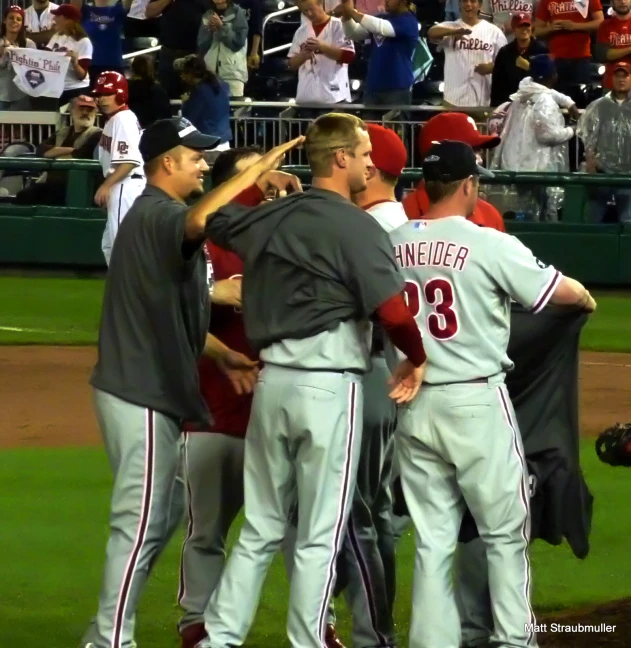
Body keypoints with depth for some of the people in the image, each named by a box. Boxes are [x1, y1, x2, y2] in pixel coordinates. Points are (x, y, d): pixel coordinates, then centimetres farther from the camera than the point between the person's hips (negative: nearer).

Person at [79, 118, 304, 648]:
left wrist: (223, 354, 11)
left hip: (156, 391, 11)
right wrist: (257, 172, -34)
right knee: (141, 522, -6)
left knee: (166, 511, 18)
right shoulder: (157, 215, -16)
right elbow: (198, 221, -42)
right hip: (140, 394, -11)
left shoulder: (152, 216, 17)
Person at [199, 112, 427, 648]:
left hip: (272, 380, 6)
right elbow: (393, 310, -20)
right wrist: (416, 358, -4)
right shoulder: (356, 226, -12)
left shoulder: (268, 217, 8)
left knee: (261, 528, 14)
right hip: (329, 386, -6)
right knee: (320, 535, 1)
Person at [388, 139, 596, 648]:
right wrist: (586, 299, 19)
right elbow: (560, 291, -3)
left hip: (414, 404, 5)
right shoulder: (490, 245, -10)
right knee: (506, 531, 6)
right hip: (476, 402, -4)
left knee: (432, 536, 9)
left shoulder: (393, 246, 2)